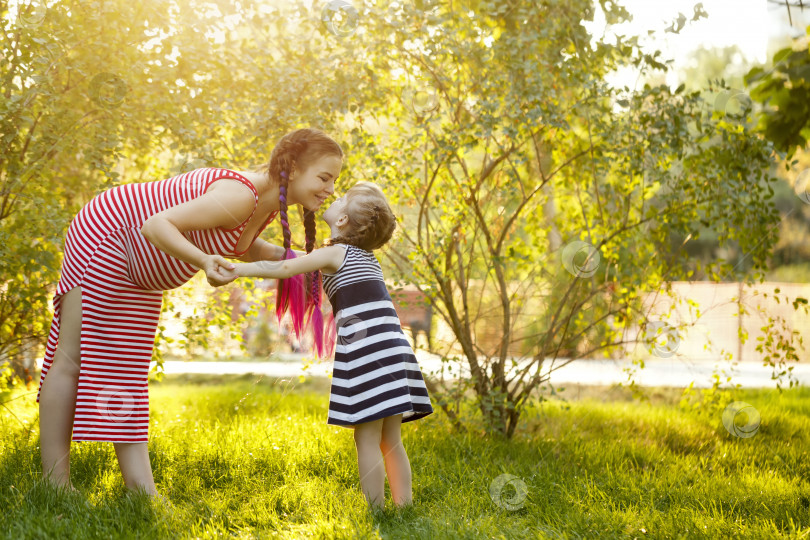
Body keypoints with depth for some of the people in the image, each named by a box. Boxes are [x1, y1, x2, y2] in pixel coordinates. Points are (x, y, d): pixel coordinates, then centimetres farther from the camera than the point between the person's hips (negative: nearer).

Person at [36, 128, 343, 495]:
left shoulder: (270, 203, -4)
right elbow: (156, 225, -36)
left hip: (136, 264, 10)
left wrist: (290, 257, 0)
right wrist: (205, 262, -51)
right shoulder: (240, 195, -32)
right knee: (71, 361, -5)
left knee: (128, 372, 8)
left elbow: (244, 247, 16)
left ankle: (141, 492, 9)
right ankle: (55, 486, -1)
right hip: (105, 235, -10)